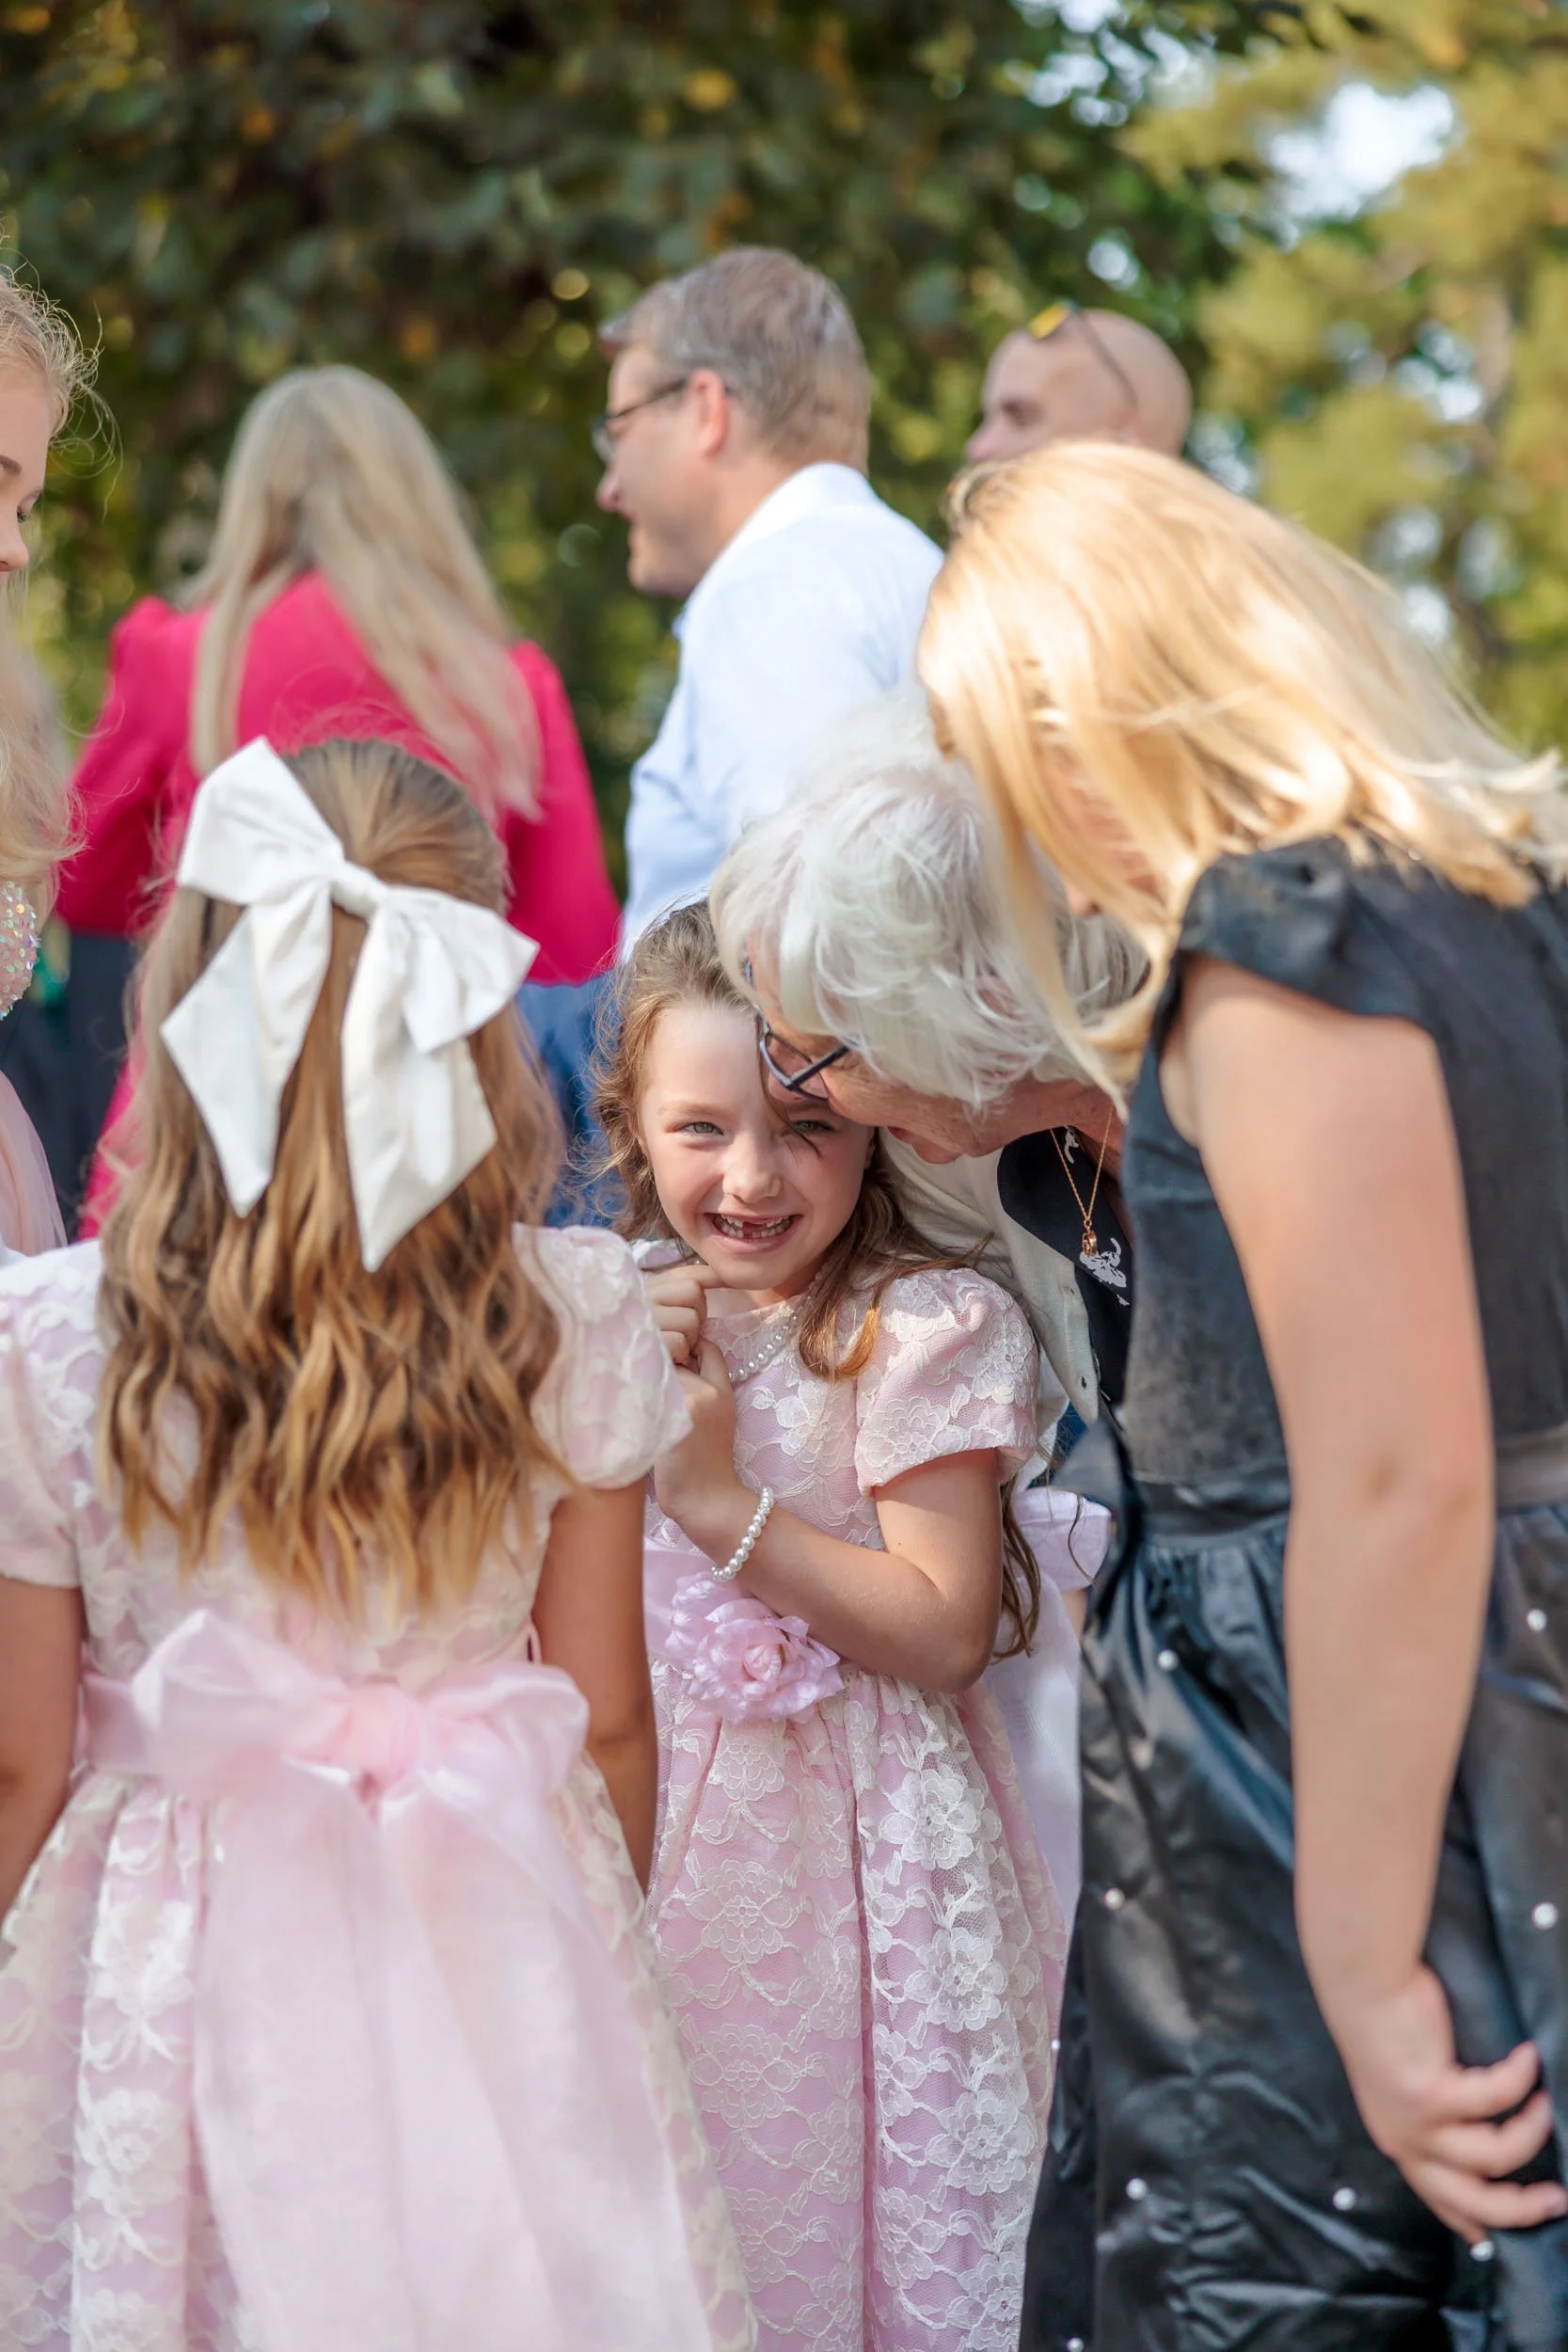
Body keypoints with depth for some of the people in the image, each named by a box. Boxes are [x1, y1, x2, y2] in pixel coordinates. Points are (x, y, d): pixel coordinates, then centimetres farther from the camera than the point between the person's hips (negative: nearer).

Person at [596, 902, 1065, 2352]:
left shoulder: (925, 1330, -13)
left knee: (843, 2207, 4)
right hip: (669, 1832, 5)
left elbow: (945, 1633, -19)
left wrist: (717, 1495, -20)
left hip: (846, 1846, -5)